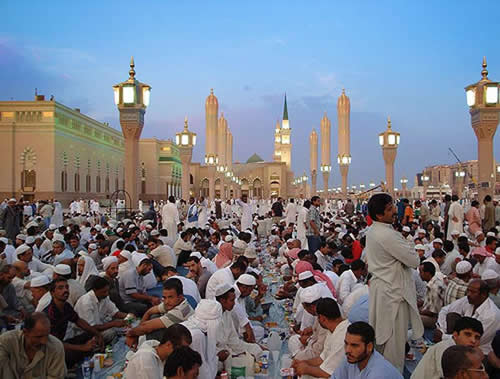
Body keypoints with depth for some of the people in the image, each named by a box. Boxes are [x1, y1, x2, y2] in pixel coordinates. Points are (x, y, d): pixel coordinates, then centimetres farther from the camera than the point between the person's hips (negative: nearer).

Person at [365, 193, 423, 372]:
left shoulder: (371, 231, 5)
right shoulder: (388, 235, -25)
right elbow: (414, 261, -22)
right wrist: (412, 254, -1)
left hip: (379, 286, 10)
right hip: (393, 291, -10)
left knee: (381, 334, 21)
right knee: (395, 337, 4)